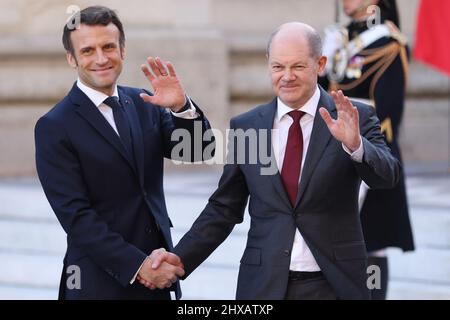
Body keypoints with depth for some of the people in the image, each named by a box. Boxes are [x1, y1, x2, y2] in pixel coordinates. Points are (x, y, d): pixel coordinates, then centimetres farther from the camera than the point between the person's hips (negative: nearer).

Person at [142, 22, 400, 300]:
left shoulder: (355, 118, -2)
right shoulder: (245, 127, 4)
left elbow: (387, 176, -16)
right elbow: (224, 209, 8)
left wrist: (355, 145, -34)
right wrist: (179, 259, -3)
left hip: (333, 284, -2)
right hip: (264, 286, 2)